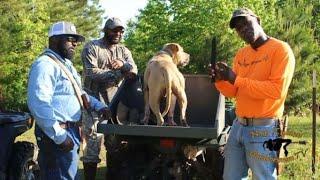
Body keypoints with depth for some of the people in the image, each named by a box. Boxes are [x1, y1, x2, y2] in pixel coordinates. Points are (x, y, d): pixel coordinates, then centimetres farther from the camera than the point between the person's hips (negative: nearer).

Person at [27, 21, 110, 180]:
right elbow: (38, 104, -28)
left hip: (71, 130, 11)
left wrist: (98, 106, 16)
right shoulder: (44, 64, -16)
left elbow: (78, 93, 31)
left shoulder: (66, 64, 18)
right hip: (57, 133, -11)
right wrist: (59, 136, -27)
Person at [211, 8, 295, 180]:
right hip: (238, 125, 7)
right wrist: (220, 80, -9)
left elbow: (277, 90, -20)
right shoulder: (241, 54, 11)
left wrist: (236, 79, -19)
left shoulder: (280, 49, -9)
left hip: (263, 129, -7)